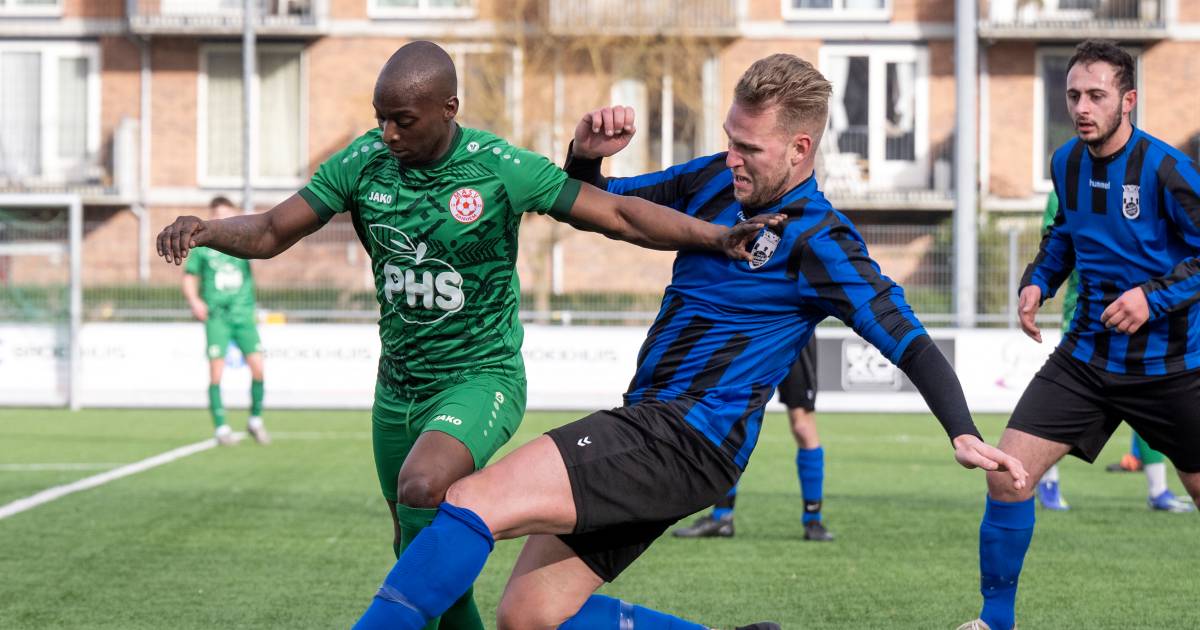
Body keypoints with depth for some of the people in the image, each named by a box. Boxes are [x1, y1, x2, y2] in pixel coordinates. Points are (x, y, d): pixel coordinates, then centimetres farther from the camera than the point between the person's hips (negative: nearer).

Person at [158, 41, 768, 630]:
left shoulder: (501, 169, -18)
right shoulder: (363, 162, -7)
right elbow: (270, 233, -2)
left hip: (480, 379, -5)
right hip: (398, 385, 5)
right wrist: (205, 230, -22)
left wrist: (718, 236, -23)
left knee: (421, 487, -33)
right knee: (414, 545, 14)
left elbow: (620, 215, -13)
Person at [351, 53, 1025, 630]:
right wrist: (587, 157, -1)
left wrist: (965, 433, -25)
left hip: (686, 440, -9)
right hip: (648, 429, 9)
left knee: (475, 502, -23)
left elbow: (910, 341, -11)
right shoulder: (715, 180, 11)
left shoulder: (817, 242, -10)